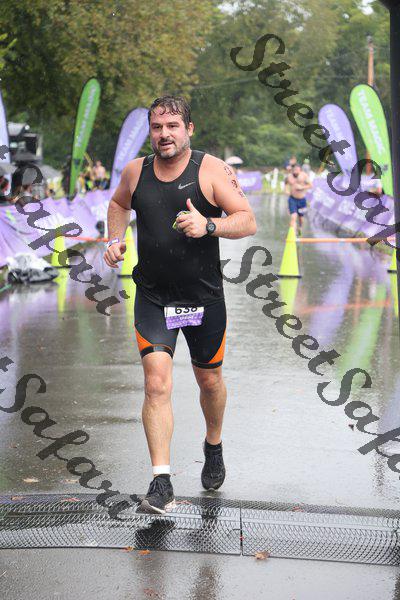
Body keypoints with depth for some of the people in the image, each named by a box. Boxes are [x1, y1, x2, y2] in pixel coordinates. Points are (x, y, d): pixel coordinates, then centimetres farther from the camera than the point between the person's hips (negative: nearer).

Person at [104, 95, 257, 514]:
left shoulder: (211, 170, -8)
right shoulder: (135, 171, 2)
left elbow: (248, 221, -12)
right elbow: (118, 203, 23)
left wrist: (208, 225, -29)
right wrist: (116, 239, 6)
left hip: (204, 298, -1)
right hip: (152, 297, 1)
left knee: (209, 380, 15)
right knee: (157, 383, -13)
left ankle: (214, 446, 45)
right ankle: (161, 484, -14)